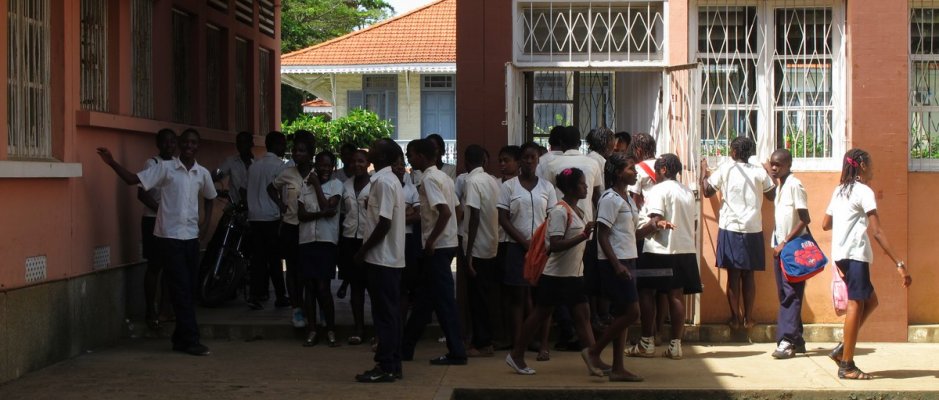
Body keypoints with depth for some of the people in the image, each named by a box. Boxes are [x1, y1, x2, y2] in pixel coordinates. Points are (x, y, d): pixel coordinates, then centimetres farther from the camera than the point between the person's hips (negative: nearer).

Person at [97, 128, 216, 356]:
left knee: (188, 289, 8)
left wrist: (206, 222, 13)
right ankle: (191, 340, -6)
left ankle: (181, 338, 18)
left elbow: (209, 198, 25)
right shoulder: (165, 168, -4)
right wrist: (112, 164, -18)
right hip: (169, 236, -5)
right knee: (181, 289, -7)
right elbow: (133, 180, -6)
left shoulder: (202, 173, 7)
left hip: (191, 236, 5)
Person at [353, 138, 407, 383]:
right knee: (389, 312, 11)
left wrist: (363, 250, -14)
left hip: (381, 257, -10)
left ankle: (385, 367, -2)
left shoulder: (383, 182, -16)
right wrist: (367, 249, 17)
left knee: (384, 313, -6)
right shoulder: (389, 180, 15)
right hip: (390, 256, 10)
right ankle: (393, 365, 15)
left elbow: (384, 223, -21)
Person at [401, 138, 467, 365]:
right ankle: (406, 348, 22)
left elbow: (445, 211, -25)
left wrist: (431, 240, -19)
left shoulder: (429, 179, -15)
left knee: (443, 300, -5)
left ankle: (456, 353, -1)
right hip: (446, 243, 10)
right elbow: (454, 209, 16)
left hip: (437, 247, -10)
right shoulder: (442, 177, 13)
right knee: (424, 298, 14)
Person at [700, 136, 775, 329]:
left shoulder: (725, 169, -4)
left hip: (730, 228, -2)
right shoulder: (759, 172, 1)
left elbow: (707, 191, -1)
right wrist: (769, 175, 22)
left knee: (733, 275, 3)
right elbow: (772, 196, 10)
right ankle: (748, 318, 9)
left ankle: (735, 317, 4)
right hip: (753, 229, 2)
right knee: (748, 275, 8)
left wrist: (704, 172, 14)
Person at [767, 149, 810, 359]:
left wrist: (785, 243, -17)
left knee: (791, 294, -9)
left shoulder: (795, 185, -12)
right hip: (780, 246, 9)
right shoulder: (780, 185, 14)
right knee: (784, 294, 9)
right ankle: (796, 340, 15)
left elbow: (804, 220, -16)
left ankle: (787, 341, -12)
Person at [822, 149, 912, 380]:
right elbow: (877, 231, -15)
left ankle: (843, 349, 9)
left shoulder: (839, 191, 17)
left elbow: (825, 224, 21)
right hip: (855, 254, -9)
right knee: (856, 304, -8)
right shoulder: (864, 192, -8)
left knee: (870, 300, 16)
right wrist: (899, 264, -17)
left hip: (841, 255, 9)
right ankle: (846, 365, -8)